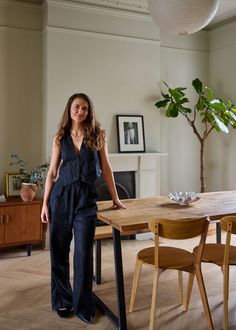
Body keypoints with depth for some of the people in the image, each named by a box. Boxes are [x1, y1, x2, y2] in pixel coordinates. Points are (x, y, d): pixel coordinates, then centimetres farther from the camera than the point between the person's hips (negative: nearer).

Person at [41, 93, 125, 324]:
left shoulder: (97, 136, 3)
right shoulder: (60, 138, 6)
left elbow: (106, 169, 5)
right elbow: (52, 172, 6)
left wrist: (115, 198, 5)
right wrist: (45, 203, 2)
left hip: (86, 198, -1)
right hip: (61, 196, 2)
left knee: (83, 253, 1)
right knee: (59, 251, 9)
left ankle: (83, 305, 18)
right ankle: (62, 300, 29)